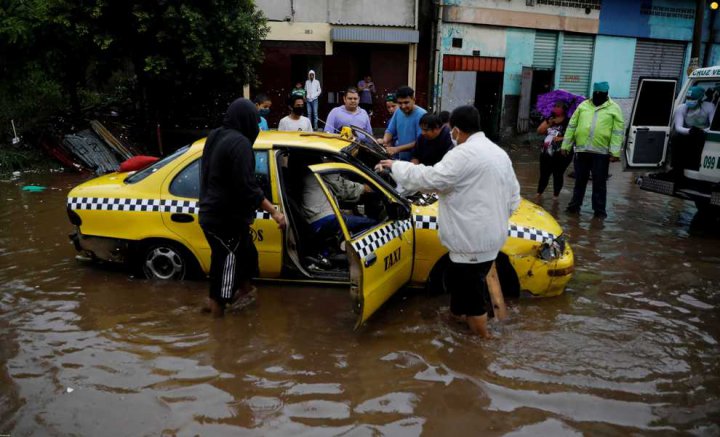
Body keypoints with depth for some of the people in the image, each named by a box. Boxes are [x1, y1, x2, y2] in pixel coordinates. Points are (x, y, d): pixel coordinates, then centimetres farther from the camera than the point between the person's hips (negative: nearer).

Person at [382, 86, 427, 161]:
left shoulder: (421, 115, -17)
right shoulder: (398, 112, 3)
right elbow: (390, 131, 11)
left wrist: (397, 149, -25)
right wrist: (384, 141, -12)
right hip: (401, 158, 5)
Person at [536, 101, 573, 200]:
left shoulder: (568, 122, -8)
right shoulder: (550, 119, 10)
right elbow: (539, 131, 5)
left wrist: (561, 139, -25)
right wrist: (549, 123, -8)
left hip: (561, 155, -5)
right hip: (546, 152, 5)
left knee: (558, 174, 3)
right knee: (544, 173, 14)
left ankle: (555, 195, 16)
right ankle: (539, 192, 26)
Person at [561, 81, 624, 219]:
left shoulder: (614, 109, 2)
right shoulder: (583, 106, 9)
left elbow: (618, 132, -3)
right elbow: (572, 126, 10)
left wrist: (615, 152, -11)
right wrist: (566, 145, 5)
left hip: (601, 152, -2)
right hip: (581, 150, 2)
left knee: (599, 183, 5)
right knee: (580, 180, 11)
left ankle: (599, 210, 13)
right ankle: (575, 205, 23)